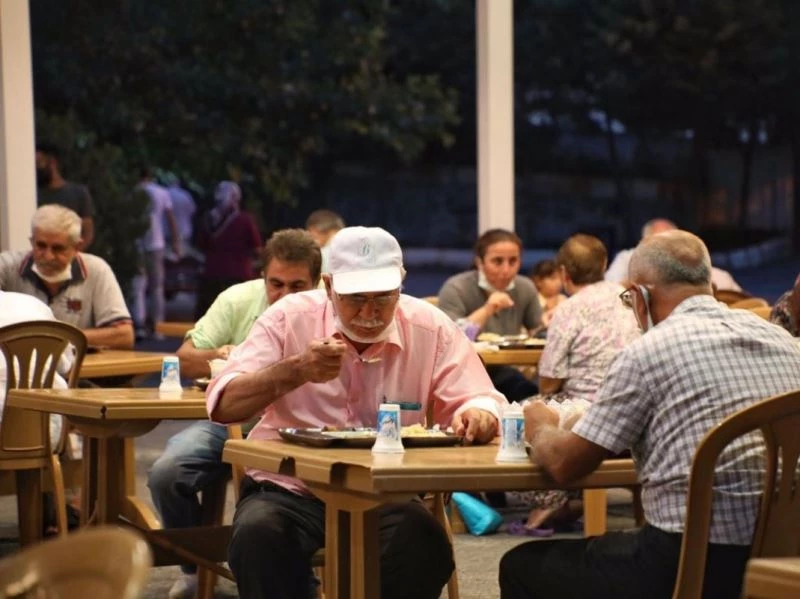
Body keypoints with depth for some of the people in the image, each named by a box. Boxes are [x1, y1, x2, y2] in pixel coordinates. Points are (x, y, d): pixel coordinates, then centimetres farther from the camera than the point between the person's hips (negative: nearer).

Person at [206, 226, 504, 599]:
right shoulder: (290, 319, -4)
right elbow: (223, 406, -10)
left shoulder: (431, 328, 0)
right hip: (290, 491, -1)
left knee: (424, 544, -31)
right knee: (257, 533, -33)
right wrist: (295, 371, -27)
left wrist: (478, 417, -28)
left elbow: (479, 403, -2)